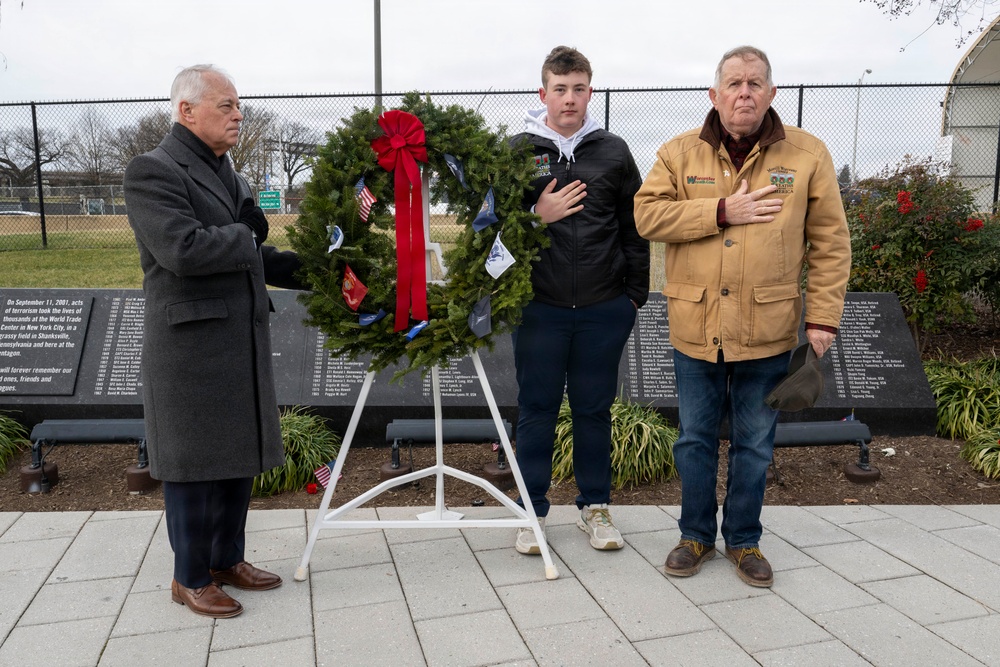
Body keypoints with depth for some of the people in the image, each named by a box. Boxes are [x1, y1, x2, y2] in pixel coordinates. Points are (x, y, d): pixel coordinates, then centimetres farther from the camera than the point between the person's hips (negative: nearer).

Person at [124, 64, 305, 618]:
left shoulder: (226, 174, 15)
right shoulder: (152, 171, -10)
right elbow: (183, 250, -24)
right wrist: (245, 235, -10)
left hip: (243, 341, 8)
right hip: (192, 345, -8)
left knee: (239, 456, 15)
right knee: (195, 461, 4)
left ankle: (228, 558, 31)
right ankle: (191, 578, 21)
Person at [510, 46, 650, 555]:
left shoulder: (614, 152, 7)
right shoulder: (517, 152, 3)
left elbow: (635, 230, 9)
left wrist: (635, 294, 6)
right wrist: (535, 216, -14)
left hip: (604, 308, 1)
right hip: (539, 307, -1)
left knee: (595, 410, 11)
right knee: (537, 411, 7)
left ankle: (595, 507, 27)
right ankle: (532, 511, 22)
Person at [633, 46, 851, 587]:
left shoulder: (807, 154, 1)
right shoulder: (680, 152, 2)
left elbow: (830, 243, 1)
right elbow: (647, 215, -10)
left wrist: (823, 316, -5)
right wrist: (722, 211, -17)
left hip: (767, 332, 0)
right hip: (695, 328, 1)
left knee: (754, 444, 12)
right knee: (695, 439, 13)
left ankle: (744, 540, 32)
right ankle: (696, 535, 32)